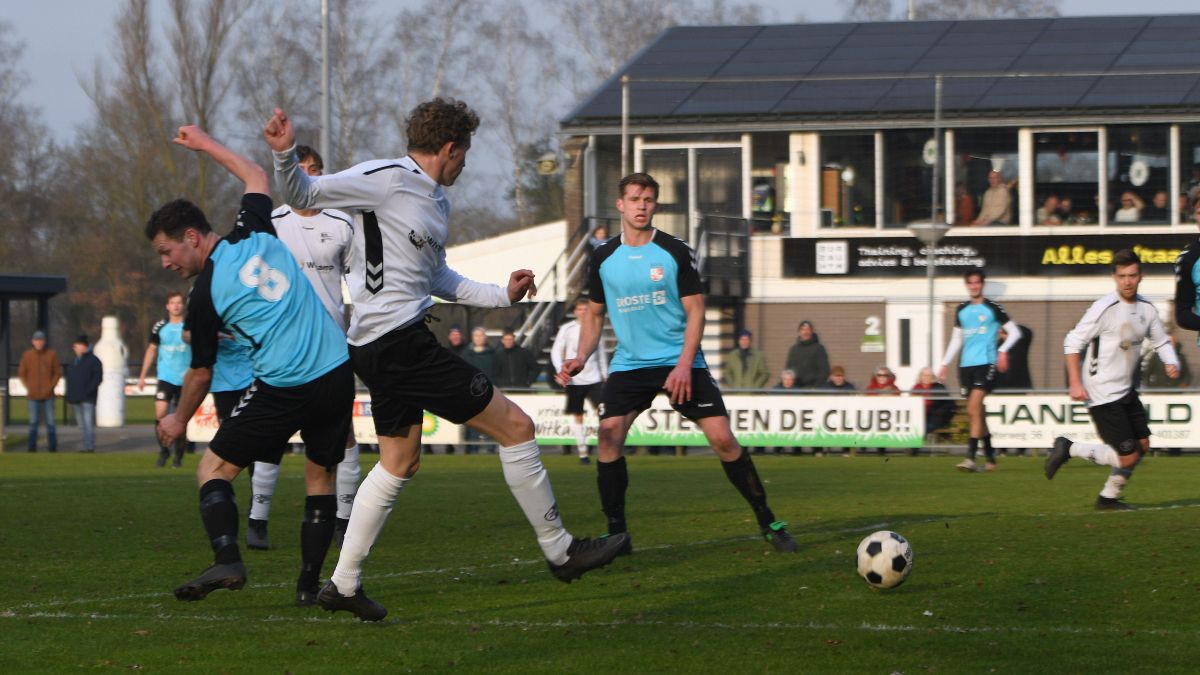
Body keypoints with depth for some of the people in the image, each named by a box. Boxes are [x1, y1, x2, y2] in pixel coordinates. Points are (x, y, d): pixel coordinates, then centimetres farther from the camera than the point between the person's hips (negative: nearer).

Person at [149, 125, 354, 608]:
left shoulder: (206, 294, -4)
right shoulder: (255, 234, 7)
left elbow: (200, 373, 7)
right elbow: (255, 176, 29)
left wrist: (179, 420, 24)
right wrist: (205, 144, 39)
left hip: (283, 388, -6)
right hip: (338, 375, 6)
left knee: (214, 469, 6)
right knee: (321, 476, 19)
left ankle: (226, 559, -15)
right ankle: (310, 582, 12)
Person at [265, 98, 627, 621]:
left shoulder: (436, 201, 17)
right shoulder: (386, 180, -11)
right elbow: (304, 195, -13)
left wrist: (501, 295, 21)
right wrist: (285, 155, -31)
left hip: (380, 347, 11)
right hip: (398, 340, -11)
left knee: (399, 464, 21)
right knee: (515, 426, -5)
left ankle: (343, 583, 25)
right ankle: (560, 551, 5)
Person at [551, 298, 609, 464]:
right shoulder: (567, 329, -2)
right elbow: (556, 351, -2)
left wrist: (605, 374, 16)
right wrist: (561, 370, -15)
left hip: (594, 379, 1)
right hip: (574, 380, -1)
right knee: (577, 416, 3)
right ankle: (582, 452, 12)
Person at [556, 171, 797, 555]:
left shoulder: (675, 253, -3)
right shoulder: (604, 259, 6)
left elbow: (695, 311, -4)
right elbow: (595, 314, 16)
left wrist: (684, 365, -16)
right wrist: (580, 358, 0)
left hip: (680, 362, -2)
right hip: (629, 363, 2)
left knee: (722, 437, -11)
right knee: (609, 434, -17)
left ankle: (768, 523, 3)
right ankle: (616, 534, -6)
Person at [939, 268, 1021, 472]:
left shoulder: (993, 308, 0)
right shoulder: (961, 310, 15)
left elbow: (1015, 332, 2)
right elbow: (956, 340, 22)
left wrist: (1003, 350, -13)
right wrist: (945, 364, 15)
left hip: (986, 363, -6)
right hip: (966, 365, 6)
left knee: (974, 407, -18)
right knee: (974, 411, 6)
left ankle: (971, 457, -22)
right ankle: (990, 457, 17)